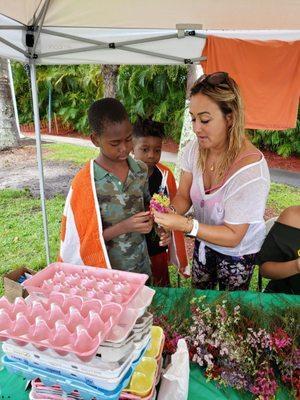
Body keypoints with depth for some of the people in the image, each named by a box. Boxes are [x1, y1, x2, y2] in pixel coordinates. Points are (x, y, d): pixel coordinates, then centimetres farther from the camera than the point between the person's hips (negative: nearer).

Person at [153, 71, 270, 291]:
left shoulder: (251, 169, -34)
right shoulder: (195, 148, -16)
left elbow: (233, 236, -29)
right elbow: (183, 195, -7)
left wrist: (185, 224, -42)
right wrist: (171, 212, -30)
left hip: (238, 251, -4)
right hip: (204, 240, 5)